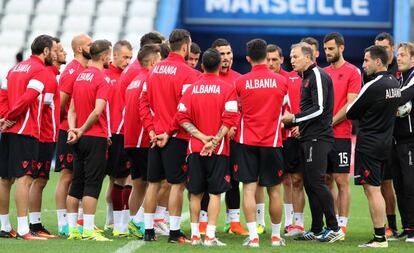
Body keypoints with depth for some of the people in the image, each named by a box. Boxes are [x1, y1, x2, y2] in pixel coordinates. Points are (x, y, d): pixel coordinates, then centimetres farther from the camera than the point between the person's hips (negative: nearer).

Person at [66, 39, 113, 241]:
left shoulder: (80, 76, 12)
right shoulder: (102, 79, -12)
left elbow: (72, 109, 11)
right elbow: (98, 111, -20)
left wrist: (73, 129, 0)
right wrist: (82, 130, -10)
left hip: (80, 139, 7)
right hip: (96, 138, -7)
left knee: (76, 184, 10)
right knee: (92, 185, -6)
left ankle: (72, 229, 12)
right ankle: (88, 230, -8)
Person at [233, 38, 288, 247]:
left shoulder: (240, 82, -4)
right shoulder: (281, 81, -1)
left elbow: (237, 110, 9)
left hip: (246, 142, -1)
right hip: (272, 142, 1)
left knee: (249, 189, 0)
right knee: (274, 191, 9)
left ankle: (253, 236, -6)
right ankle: (276, 236, 16)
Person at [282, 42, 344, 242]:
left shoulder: (318, 76, -12)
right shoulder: (307, 77, 18)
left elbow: (319, 108, -19)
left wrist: (294, 118, -13)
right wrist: (299, 126, 14)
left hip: (318, 138, -10)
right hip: (308, 138, 10)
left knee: (316, 182, -11)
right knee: (310, 184, 10)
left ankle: (334, 228, -8)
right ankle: (316, 230, 14)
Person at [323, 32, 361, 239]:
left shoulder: (352, 72, -4)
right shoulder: (323, 73, 14)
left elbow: (351, 104, -10)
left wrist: (330, 122, -15)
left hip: (341, 134, -6)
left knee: (341, 180, -4)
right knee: (327, 180, 7)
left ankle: (342, 225, -1)